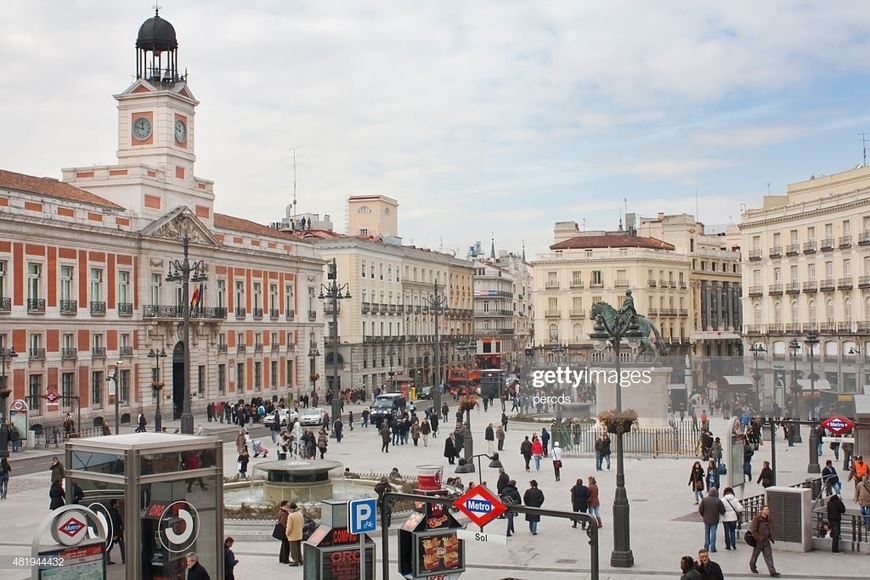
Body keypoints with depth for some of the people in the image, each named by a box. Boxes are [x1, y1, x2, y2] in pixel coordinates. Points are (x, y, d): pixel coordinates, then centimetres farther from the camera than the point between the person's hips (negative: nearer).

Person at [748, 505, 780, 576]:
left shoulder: (769, 520, 5)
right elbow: (753, 530, -16)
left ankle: (772, 571, -6)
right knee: (755, 554, 12)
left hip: (766, 541, 5)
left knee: (769, 555, -2)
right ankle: (752, 566, 36)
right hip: (758, 541, -5)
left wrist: (771, 538, 7)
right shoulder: (756, 519, -14)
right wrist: (759, 538, -18)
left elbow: (771, 530, 18)